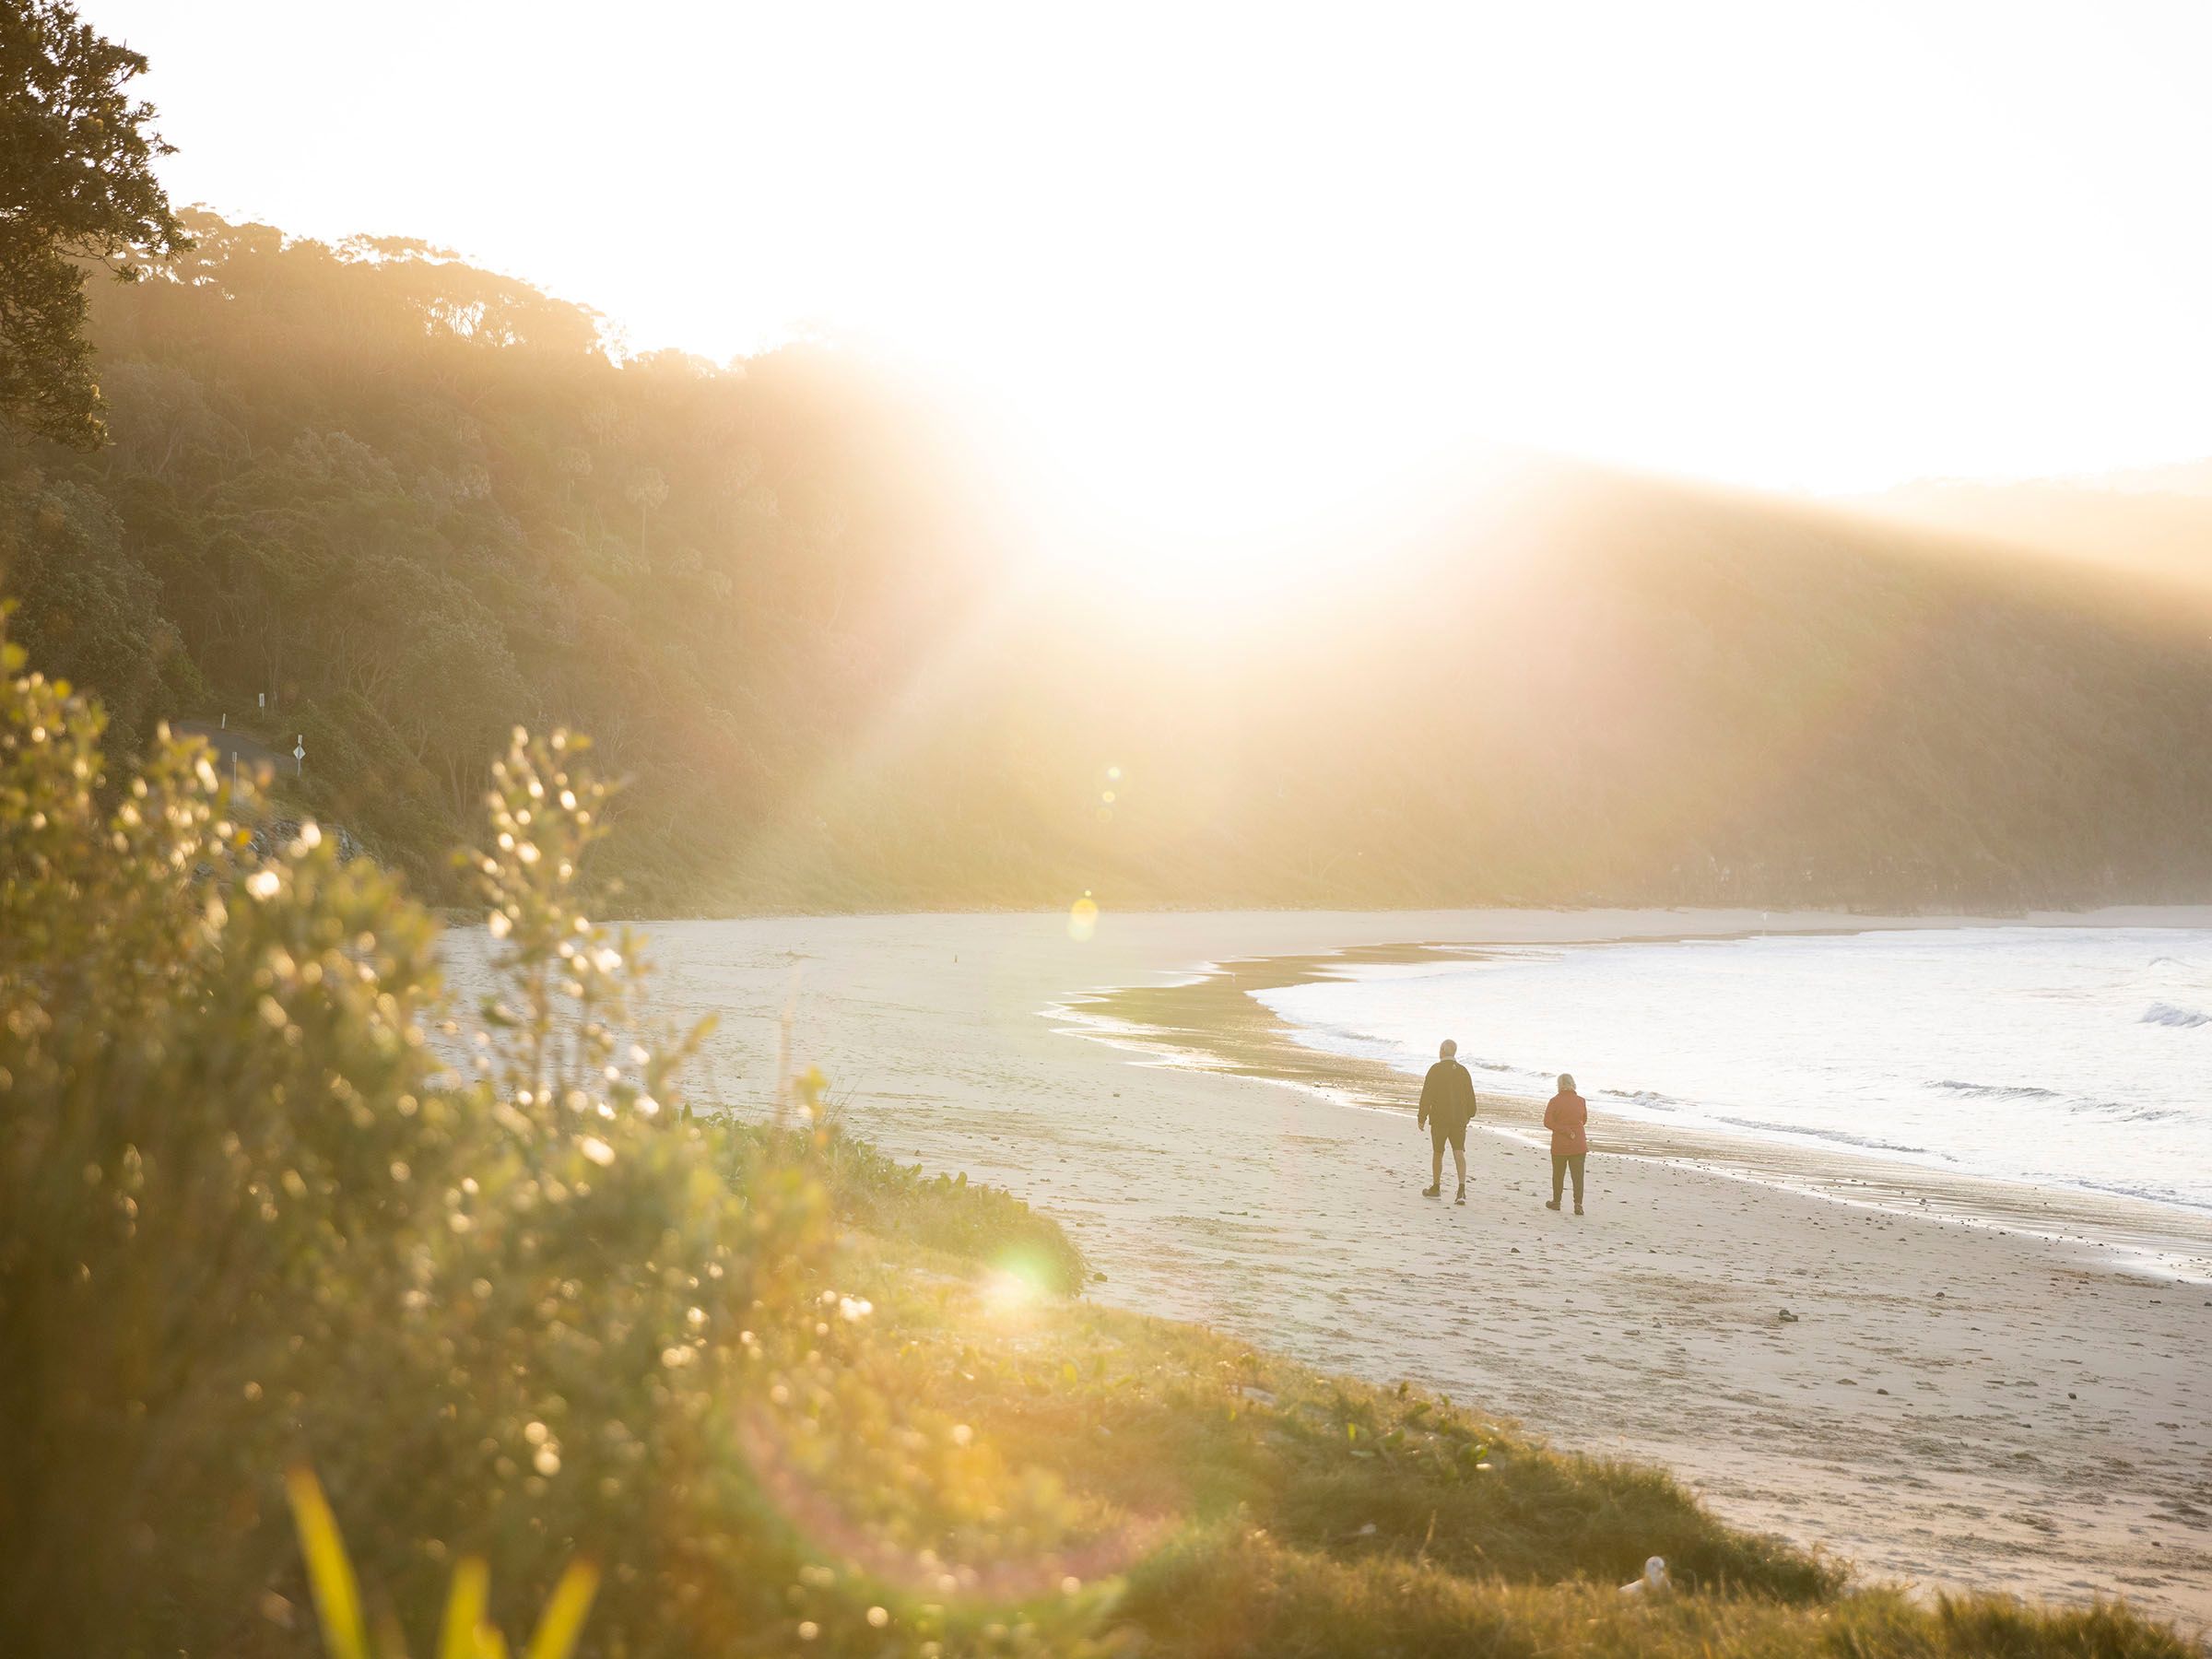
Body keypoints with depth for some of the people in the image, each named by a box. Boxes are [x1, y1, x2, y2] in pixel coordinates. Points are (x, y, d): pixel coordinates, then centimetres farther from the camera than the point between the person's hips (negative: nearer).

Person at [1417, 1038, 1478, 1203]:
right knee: (1459, 1153, -3)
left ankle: (1436, 1188, 23)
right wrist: (1468, 1115, 26)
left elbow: (1427, 1095, -10)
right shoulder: (1463, 1071, 7)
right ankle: (1462, 1189, -18)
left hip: (1439, 1118, -3)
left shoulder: (1436, 1070, -8)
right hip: (1459, 1119, 3)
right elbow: (1470, 1096, 13)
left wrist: (1422, 1118, -4)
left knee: (1438, 1153, 11)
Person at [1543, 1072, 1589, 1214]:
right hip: (1579, 1144, 1)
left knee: (1558, 1174, 14)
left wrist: (1565, 1131, -11)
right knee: (1578, 1175, 2)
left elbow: (1548, 1122, -16)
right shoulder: (1581, 1101, -3)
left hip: (1560, 1145, -1)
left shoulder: (1555, 1101, -10)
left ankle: (1556, 1202, 25)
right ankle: (1578, 1204, -8)